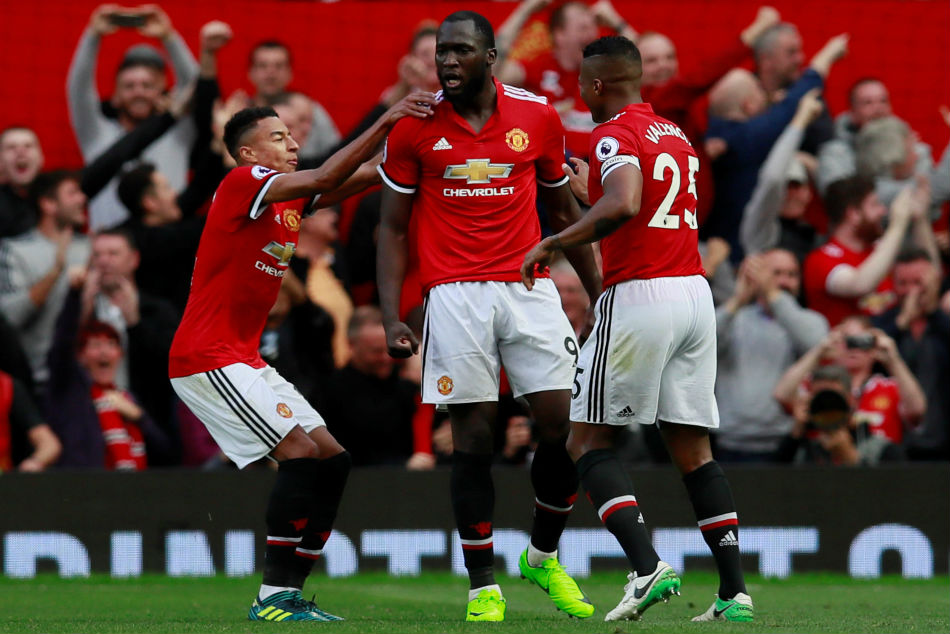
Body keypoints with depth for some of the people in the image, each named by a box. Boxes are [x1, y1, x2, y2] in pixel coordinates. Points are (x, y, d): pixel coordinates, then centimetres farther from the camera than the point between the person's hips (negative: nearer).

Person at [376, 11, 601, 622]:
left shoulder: (538, 117, 4)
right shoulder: (415, 128, 1)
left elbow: (564, 213, 15)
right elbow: (393, 228, 7)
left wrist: (600, 297, 14)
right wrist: (391, 316, -2)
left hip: (530, 286, 2)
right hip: (456, 293, -1)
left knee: (564, 427, -4)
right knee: (473, 437, -3)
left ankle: (544, 557, 19)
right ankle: (483, 585, 5)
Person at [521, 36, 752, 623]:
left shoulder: (616, 135, -8)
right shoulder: (677, 135, 18)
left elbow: (622, 205, -26)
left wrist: (553, 244, -18)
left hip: (638, 295, -7)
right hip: (696, 290, 7)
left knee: (589, 440, 2)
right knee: (693, 447, 9)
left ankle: (648, 565, -15)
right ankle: (734, 590, 2)